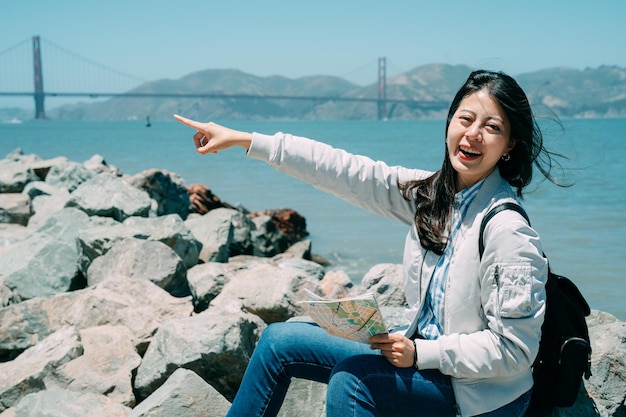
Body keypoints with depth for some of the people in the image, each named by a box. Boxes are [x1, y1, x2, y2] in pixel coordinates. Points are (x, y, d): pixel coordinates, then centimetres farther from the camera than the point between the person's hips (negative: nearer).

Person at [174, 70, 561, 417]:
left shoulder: (507, 230, -25)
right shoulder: (431, 192, -4)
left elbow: (513, 350, -22)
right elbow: (345, 171, -4)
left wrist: (420, 353, -24)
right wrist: (242, 139, -4)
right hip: (425, 353, 8)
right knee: (280, 340, 6)